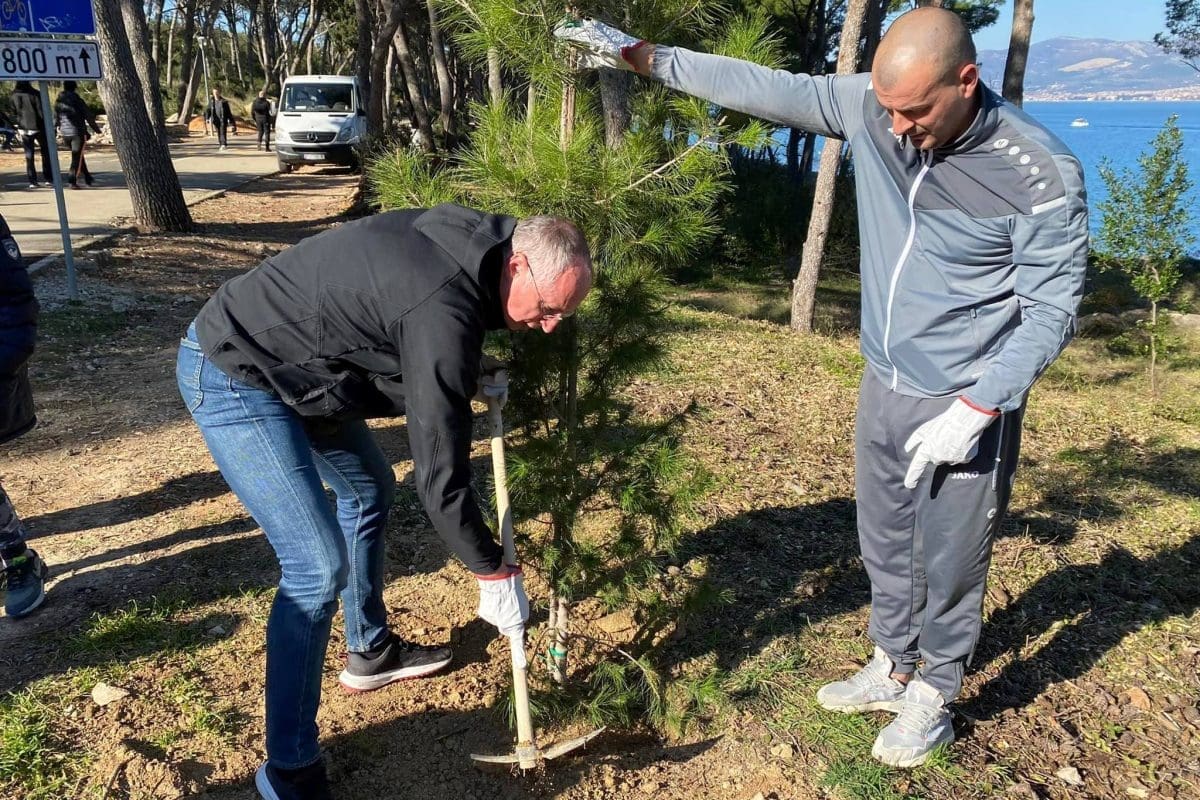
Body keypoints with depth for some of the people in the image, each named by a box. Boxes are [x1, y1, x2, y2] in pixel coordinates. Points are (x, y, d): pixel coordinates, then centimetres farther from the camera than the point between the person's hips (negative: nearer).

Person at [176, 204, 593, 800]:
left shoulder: (462, 240, -3)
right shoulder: (445, 307, -30)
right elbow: (440, 475, -26)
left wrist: (464, 380, 5)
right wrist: (494, 574, -14)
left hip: (286, 363, 11)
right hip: (231, 377, -10)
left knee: (370, 487, 21)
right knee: (319, 567, -14)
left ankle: (370, 652, 39)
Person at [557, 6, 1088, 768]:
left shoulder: (1042, 172, -20)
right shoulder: (871, 108, -8)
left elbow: (1053, 306, -14)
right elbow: (761, 86, -4)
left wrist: (977, 408, -20)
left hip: (965, 402, -5)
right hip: (884, 385, 5)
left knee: (950, 557, 9)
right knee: (885, 543, 18)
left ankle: (935, 696, 32)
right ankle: (894, 669, 40)